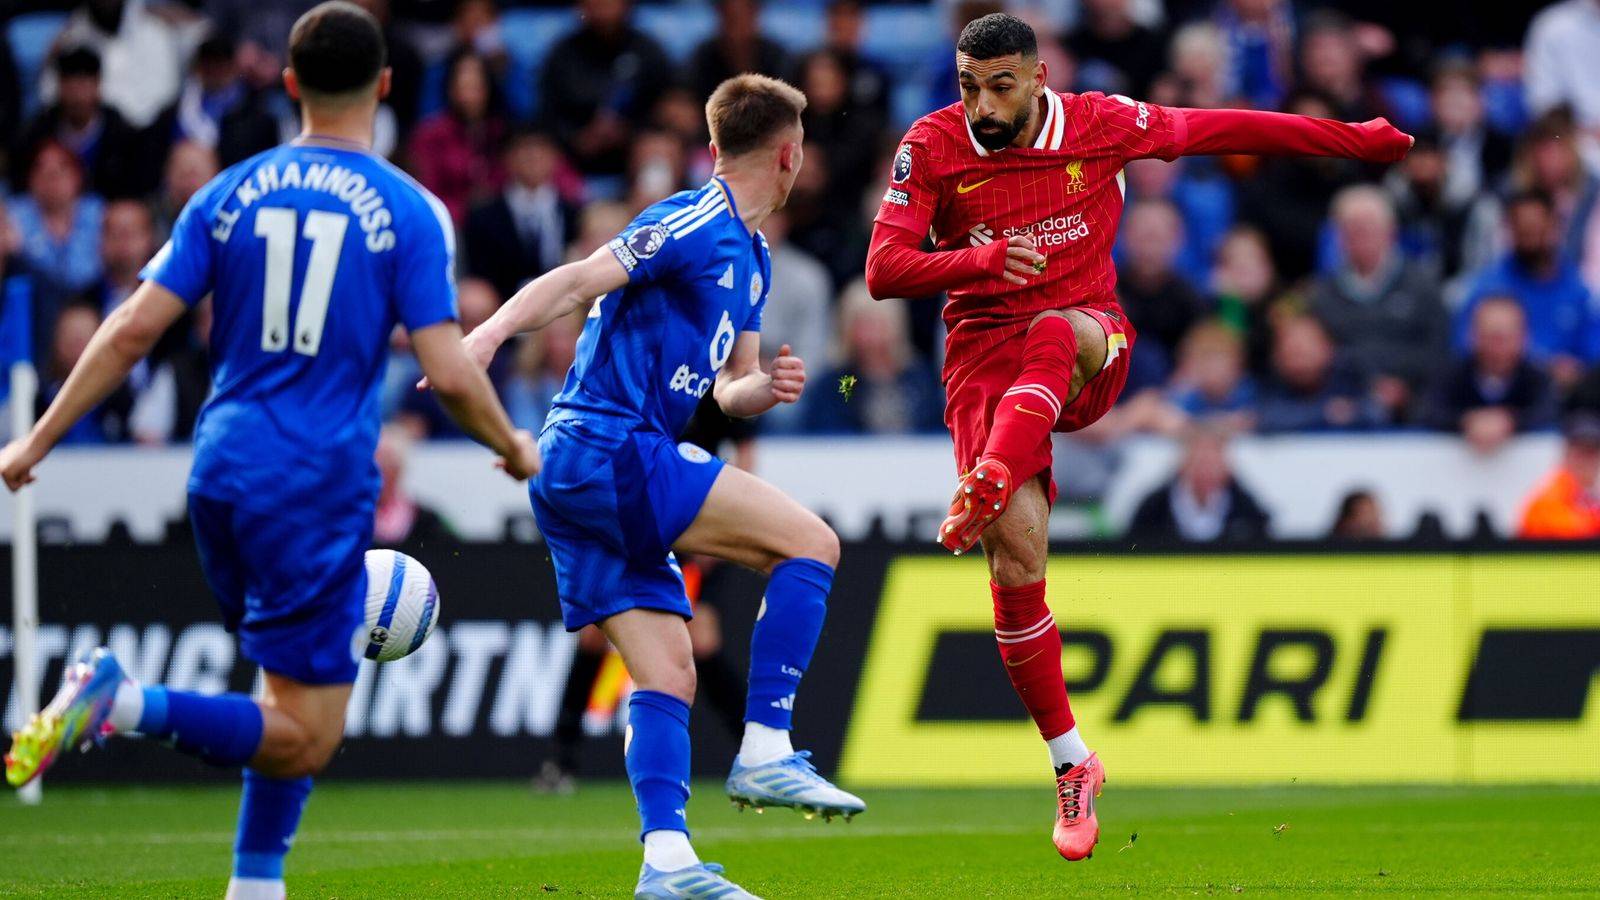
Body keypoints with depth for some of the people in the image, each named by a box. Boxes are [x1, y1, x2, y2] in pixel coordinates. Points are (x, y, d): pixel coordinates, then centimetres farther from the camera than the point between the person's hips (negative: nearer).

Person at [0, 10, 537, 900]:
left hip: (224, 474, 6)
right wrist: (514, 448, 10)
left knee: (298, 717, 22)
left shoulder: (231, 194, 6)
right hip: (321, 486, -6)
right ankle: (127, 702, -26)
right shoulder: (409, 211, -4)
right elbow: (450, 372, -9)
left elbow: (134, 329, 1)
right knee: (304, 738, -5)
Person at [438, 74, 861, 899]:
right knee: (811, 544, -13)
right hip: (608, 451, -10)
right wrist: (489, 335, -33)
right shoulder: (696, 227, -8)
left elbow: (727, 388, 27)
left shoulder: (748, 257, 22)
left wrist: (765, 387, 4)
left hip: (581, 478, 10)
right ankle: (764, 752, -15)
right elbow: (576, 283, -18)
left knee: (668, 678, 2)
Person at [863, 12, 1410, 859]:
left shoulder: (1100, 124, -1)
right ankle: (1071, 764, -5)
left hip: (1091, 349, 1)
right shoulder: (930, 147, -5)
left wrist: (1355, 139, 14)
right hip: (984, 352, -1)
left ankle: (983, 490, -50)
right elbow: (884, 269, -11)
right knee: (1017, 552, -16)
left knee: (1056, 331, -38)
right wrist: (981, 259, -29)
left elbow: (1219, 129, 10)